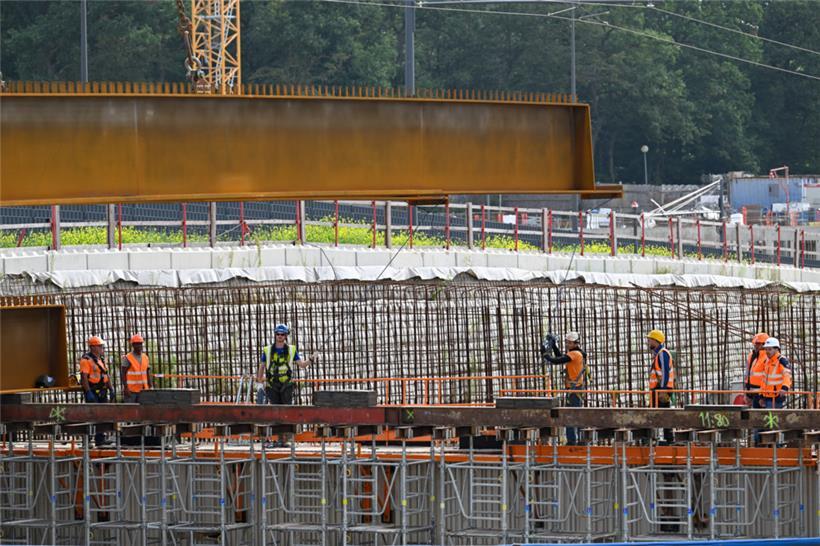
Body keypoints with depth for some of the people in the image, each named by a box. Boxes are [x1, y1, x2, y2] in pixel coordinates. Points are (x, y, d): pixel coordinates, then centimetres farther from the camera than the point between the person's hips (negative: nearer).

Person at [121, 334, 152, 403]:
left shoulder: (145, 358, 11)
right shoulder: (127, 358, -6)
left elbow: (148, 374, 16)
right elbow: (123, 374, -8)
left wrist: (151, 386, 8)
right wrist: (126, 388, -15)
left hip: (142, 390, 5)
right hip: (131, 390, -5)